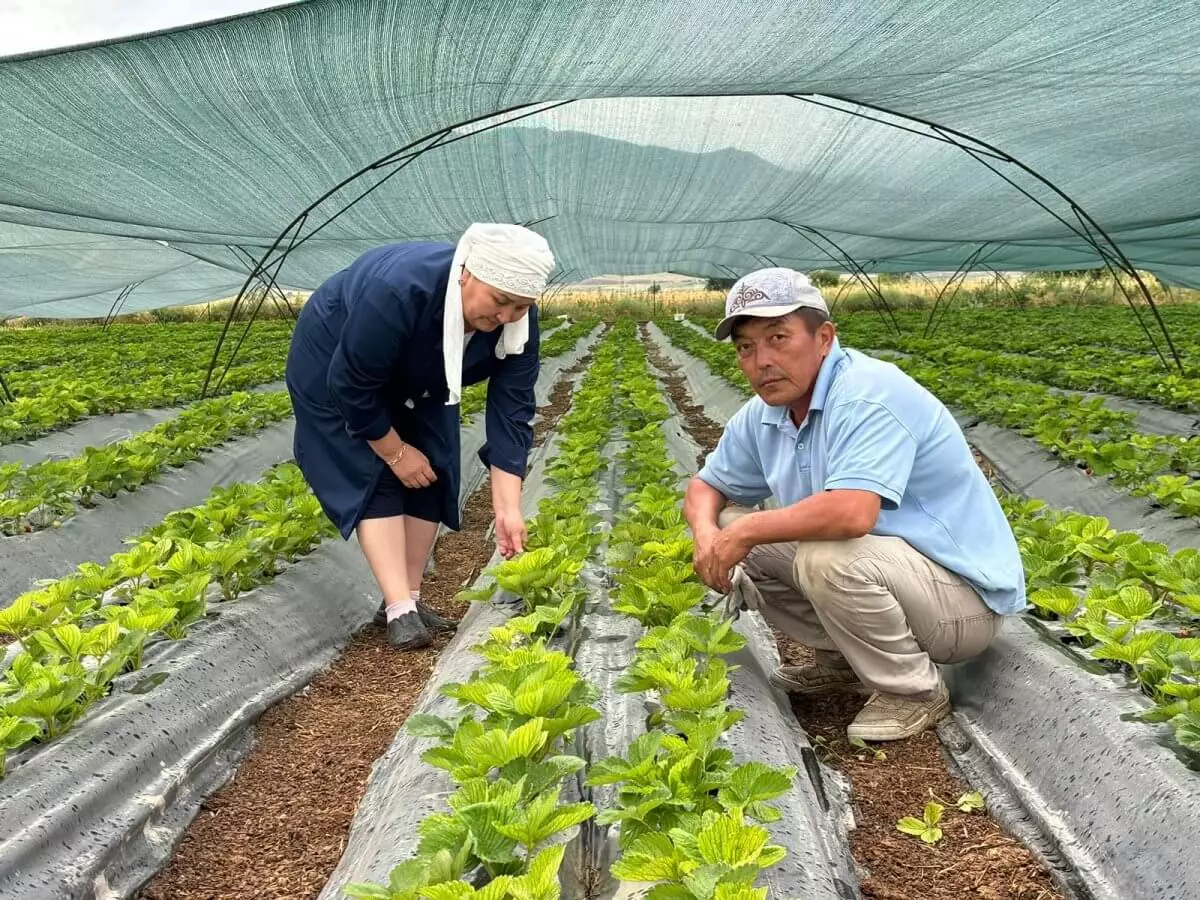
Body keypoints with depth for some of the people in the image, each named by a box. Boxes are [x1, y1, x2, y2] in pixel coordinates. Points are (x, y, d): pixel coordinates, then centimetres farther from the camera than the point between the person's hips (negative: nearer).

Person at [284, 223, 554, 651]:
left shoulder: (518, 326, -26)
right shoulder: (400, 291, -43)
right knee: (375, 476, -15)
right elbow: (352, 386, -33)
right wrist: (395, 452, -21)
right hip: (334, 366, -5)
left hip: (417, 380, 6)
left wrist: (507, 508, -28)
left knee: (431, 475, -3)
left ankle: (408, 599, 7)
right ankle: (399, 611, -15)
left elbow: (511, 412, -23)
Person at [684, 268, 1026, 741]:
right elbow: (706, 486, 13)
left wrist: (746, 532, -26)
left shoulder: (867, 394, -26)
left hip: (968, 596, -8)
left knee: (826, 557, -36)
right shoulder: (762, 417, 0)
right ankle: (841, 660, 12)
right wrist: (707, 533, -11)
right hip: (884, 569, 8)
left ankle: (917, 693, -8)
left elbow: (852, 513, -40)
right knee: (725, 529, -1)